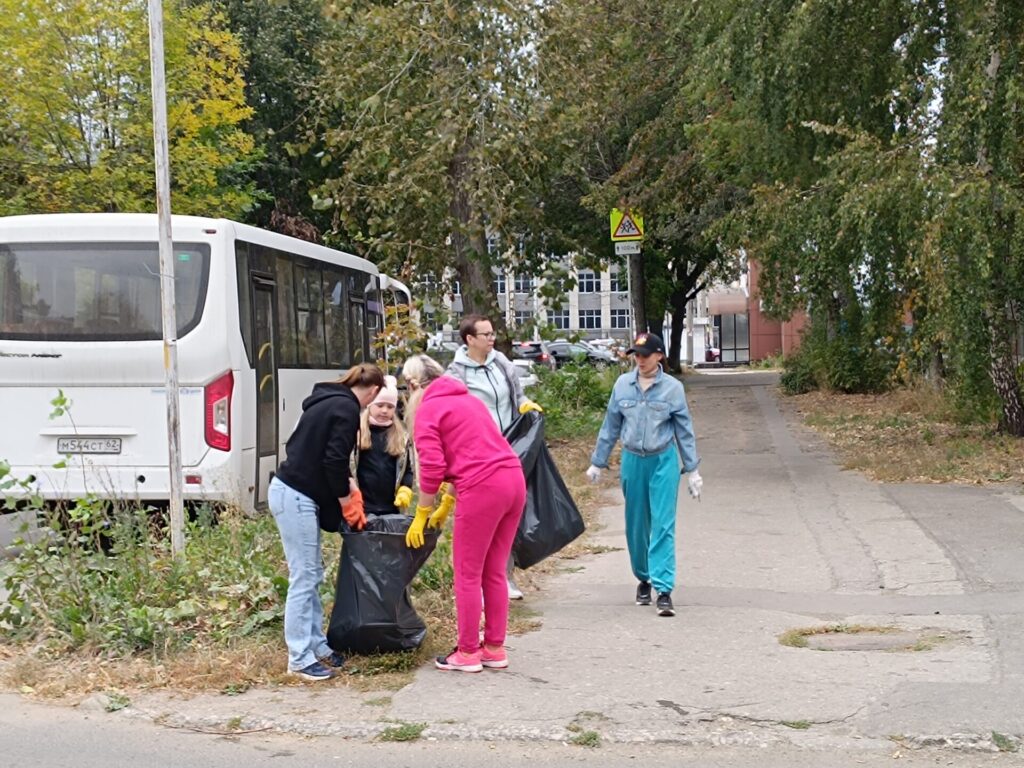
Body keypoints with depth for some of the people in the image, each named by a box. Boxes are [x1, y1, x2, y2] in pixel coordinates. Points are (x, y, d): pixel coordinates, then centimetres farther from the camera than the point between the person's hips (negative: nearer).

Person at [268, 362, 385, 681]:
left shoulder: (328, 401, 17)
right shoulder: (347, 408, -12)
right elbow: (334, 459, -18)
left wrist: (343, 483, 17)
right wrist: (345, 496, -4)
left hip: (292, 492, 10)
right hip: (296, 497, -10)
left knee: (311, 576, 13)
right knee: (304, 578, -7)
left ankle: (317, 646, 19)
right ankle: (299, 659, -3)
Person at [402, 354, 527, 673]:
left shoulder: (427, 410, -1)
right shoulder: (466, 399, 24)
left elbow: (431, 468, -8)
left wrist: (421, 515, 3)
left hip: (483, 489, -8)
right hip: (514, 479, 8)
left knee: (467, 575, 5)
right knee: (494, 572, 16)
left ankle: (467, 653, 12)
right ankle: (495, 649, 22)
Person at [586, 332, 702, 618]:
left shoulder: (673, 388, -4)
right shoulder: (623, 385, 2)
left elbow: (684, 430, 3)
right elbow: (611, 426, 10)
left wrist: (692, 470, 3)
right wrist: (597, 462, 12)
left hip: (663, 461, -3)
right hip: (632, 461, 3)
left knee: (663, 526, -8)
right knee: (636, 525, 11)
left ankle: (664, 589, -9)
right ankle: (643, 578, 30)